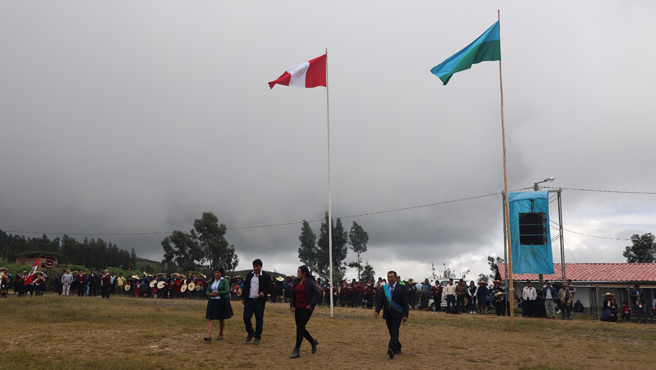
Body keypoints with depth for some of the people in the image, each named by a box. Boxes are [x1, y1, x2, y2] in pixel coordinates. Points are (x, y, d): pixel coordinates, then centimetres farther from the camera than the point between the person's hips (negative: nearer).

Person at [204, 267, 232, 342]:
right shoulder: (212, 281, 11)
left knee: (221, 319, 7)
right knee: (210, 318, -7)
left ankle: (220, 334, 24)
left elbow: (227, 291, -14)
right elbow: (208, 291, 13)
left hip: (222, 302, -4)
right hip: (212, 302, 4)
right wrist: (210, 294, -10)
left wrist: (218, 293, -19)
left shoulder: (224, 281, -4)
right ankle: (209, 336, -14)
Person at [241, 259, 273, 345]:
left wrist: (264, 292, -23)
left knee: (259, 320, 2)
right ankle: (250, 332, 20)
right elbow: (245, 286, 15)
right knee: (246, 317, -4)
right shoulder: (249, 275, 10)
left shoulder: (266, 276, -2)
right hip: (249, 301, 3)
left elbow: (270, 287, -4)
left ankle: (257, 337, 15)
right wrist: (243, 298, 9)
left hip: (259, 301, -3)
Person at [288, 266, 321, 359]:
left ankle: (297, 350, -1)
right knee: (300, 328, 11)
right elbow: (292, 295, 15)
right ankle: (313, 341, 35)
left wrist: (311, 305, -16)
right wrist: (292, 305, 2)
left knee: (300, 327, -11)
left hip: (307, 308, -7)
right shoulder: (296, 282, 7)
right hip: (298, 308, 7)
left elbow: (318, 294, -15)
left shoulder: (310, 283, -12)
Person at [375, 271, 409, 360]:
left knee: (394, 332, -16)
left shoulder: (402, 288, -4)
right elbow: (380, 300, 6)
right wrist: (377, 311, -9)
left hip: (397, 314, -5)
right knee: (392, 333, 12)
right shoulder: (384, 288, 7)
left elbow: (406, 303, -5)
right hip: (388, 315, 5)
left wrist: (405, 315, -12)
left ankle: (392, 350, -25)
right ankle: (398, 348, 27)